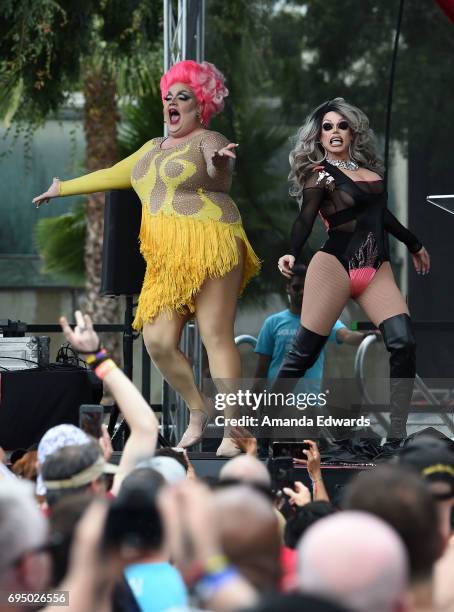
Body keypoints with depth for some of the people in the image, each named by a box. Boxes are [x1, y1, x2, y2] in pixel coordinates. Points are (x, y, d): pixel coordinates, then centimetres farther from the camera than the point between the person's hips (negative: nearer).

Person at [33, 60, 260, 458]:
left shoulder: (207, 141, -1)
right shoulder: (154, 149, 23)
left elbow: (218, 165, -24)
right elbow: (112, 175, 37)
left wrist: (218, 163, -49)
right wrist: (65, 189, 46)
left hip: (210, 248, -7)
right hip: (168, 259, 7)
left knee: (217, 336, -13)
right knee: (158, 341, -5)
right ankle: (199, 409, 15)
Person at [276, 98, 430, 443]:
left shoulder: (368, 168, 17)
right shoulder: (319, 174, 0)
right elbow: (305, 219, -13)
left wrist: (414, 246, 43)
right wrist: (293, 255, -32)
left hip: (377, 270, 5)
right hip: (335, 266, -5)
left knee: (404, 343, -14)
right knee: (304, 352, -8)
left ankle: (397, 438, -12)